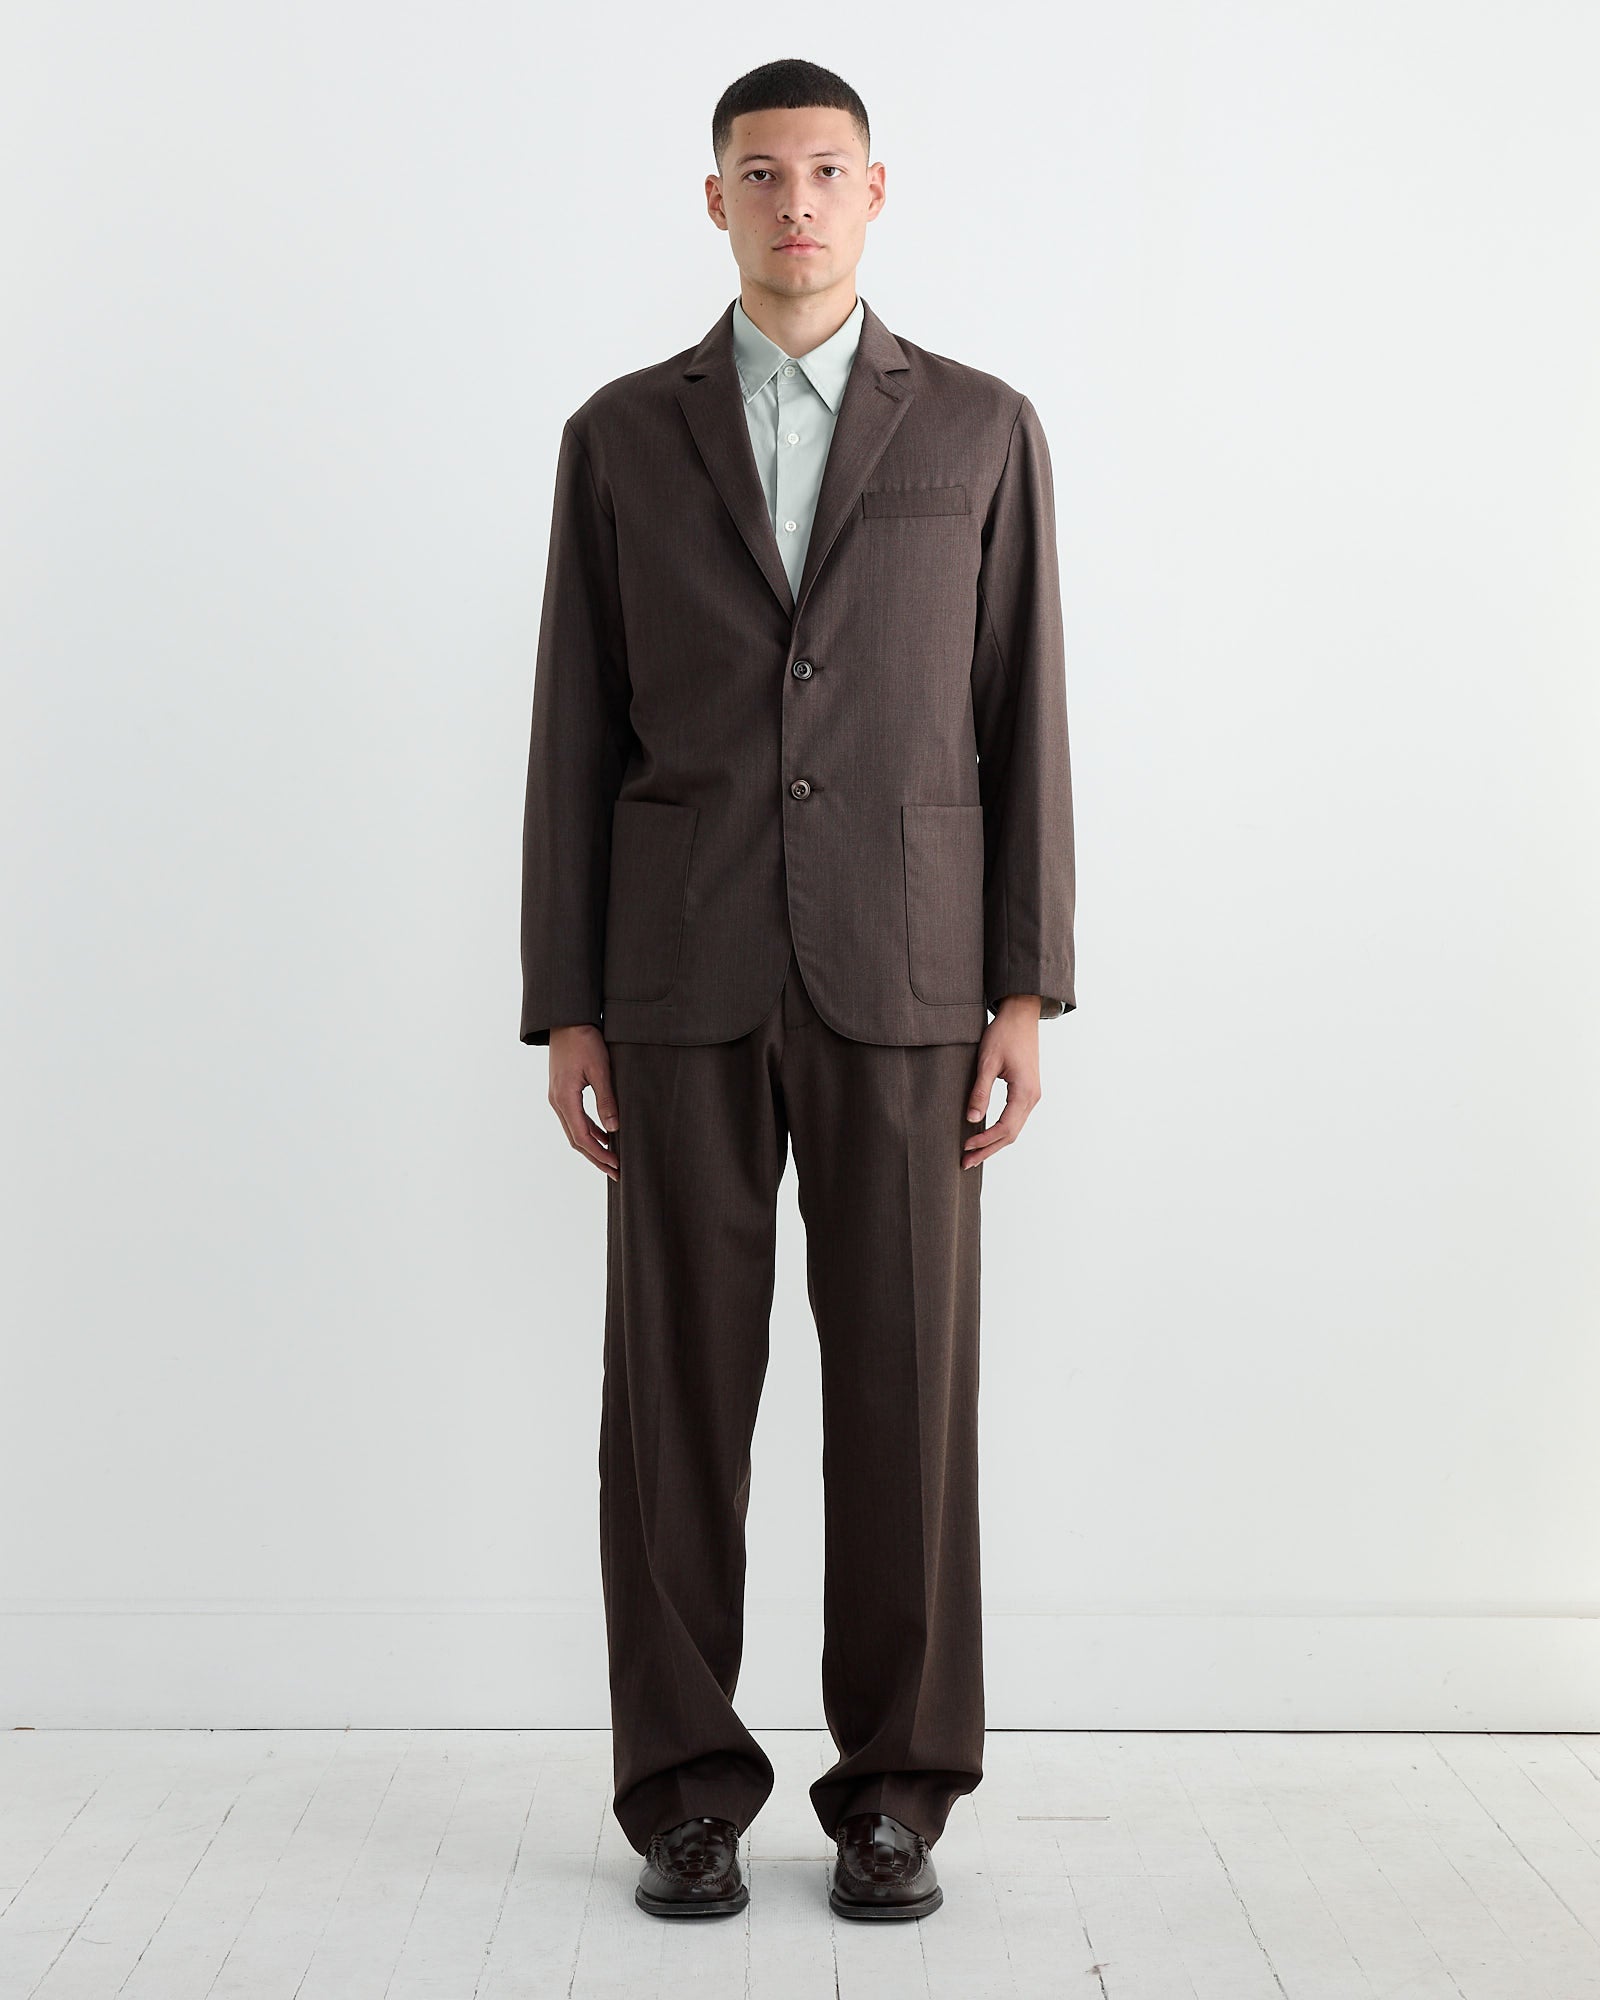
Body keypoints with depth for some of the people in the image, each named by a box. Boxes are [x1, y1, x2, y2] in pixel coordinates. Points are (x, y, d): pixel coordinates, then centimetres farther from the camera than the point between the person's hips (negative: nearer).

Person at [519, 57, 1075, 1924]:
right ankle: (686, 1790, 14)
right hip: (685, 979, 1)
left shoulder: (981, 428, 8)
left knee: (905, 1386, 1)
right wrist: (563, 1009, -1)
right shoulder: (620, 435, 9)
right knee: (677, 1387, 1)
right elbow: (576, 736, 6)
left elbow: (1022, 721, 4)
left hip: (901, 978, 0)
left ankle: (893, 1790, 14)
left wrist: (1028, 993, -4)